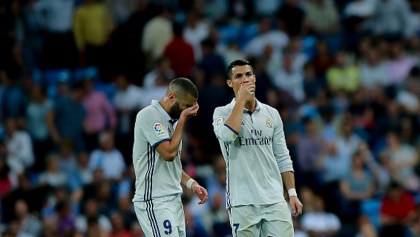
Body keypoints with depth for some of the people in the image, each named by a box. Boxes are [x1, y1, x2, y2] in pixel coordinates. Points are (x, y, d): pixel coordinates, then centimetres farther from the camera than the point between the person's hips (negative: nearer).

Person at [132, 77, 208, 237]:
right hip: (154, 201, -9)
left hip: (174, 200, 9)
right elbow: (169, 153, -19)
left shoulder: (171, 120, 17)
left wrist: (191, 184, 8)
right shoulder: (150, 115, -11)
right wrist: (182, 121, -9)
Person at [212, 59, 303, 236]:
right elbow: (227, 135, -21)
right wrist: (241, 100, -12)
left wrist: (292, 193, 7)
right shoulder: (222, 113, 2)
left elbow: (282, 158, 15)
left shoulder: (271, 114, 13)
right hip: (242, 202, -3)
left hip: (274, 200, 3)